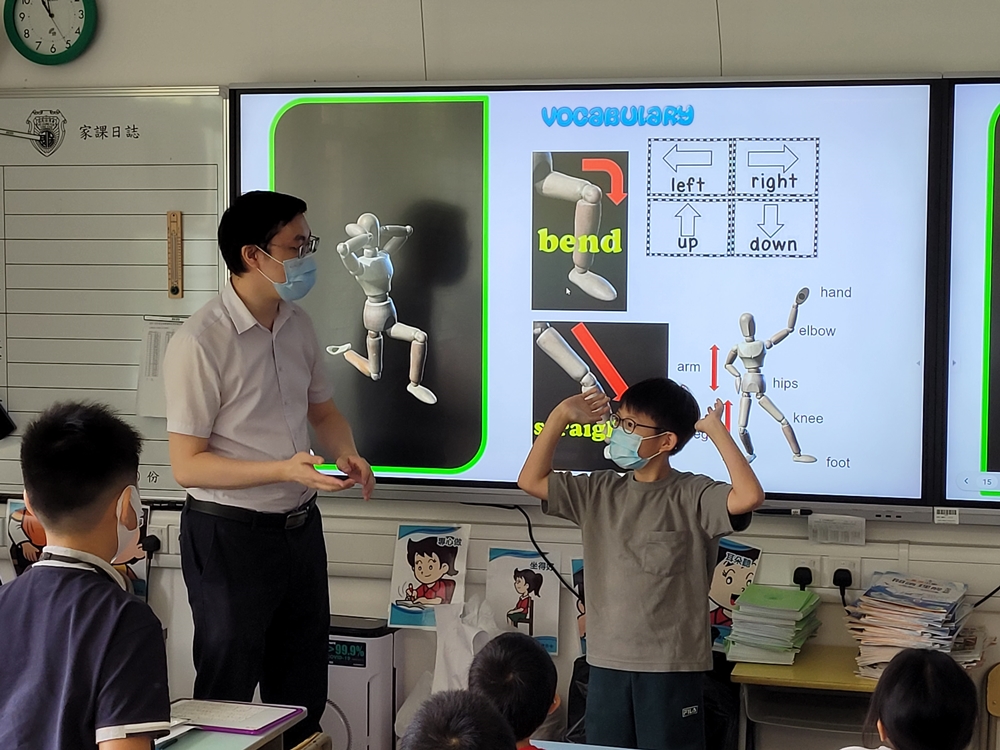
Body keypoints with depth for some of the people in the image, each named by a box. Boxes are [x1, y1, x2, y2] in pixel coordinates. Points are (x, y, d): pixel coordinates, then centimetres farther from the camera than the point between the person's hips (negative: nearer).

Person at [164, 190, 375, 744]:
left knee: (303, 697, 16)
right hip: (230, 536, -7)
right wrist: (286, 470, -27)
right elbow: (187, 466, -18)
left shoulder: (297, 325, 5)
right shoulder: (200, 343, -18)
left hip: (301, 526, 7)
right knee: (227, 697, 6)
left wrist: (346, 453, -2)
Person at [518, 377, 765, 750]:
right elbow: (531, 481, 8)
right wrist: (561, 416, 3)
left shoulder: (694, 496, -8)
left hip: (672, 667, -5)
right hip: (607, 663, 5)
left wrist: (716, 430, -19)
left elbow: (749, 496, -25)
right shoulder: (600, 492, 7)